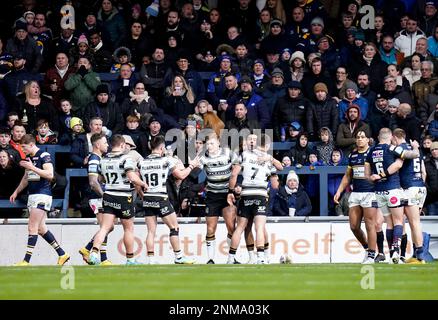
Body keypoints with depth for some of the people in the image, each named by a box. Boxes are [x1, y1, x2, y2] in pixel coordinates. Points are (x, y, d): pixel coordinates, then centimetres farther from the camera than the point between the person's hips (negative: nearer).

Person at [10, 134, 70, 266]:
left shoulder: (44, 156, -11)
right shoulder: (29, 158, 15)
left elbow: (50, 175, -22)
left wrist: (32, 167, -22)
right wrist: (16, 192, 27)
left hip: (42, 194, -9)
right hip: (32, 195, 9)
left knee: (32, 227, -12)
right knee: (41, 228, 9)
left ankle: (26, 260, -12)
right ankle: (62, 254, 17)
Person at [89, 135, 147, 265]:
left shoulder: (103, 160, 7)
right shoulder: (125, 158, -12)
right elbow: (132, 178, -20)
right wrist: (143, 184, -2)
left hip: (108, 196, 5)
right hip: (123, 197, -4)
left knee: (105, 227, -1)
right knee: (128, 229, 10)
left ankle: (94, 252, -21)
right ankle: (130, 259, 17)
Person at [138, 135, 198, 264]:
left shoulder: (142, 162, 5)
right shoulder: (167, 160, -5)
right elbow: (181, 175, 2)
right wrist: (191, 166, 16)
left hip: (147, 199, 4)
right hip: (161, 199, -4)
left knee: (151, 231, 6)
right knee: (174, 228, 8)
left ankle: (151, 259, 1)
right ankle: (178, 257, 11)